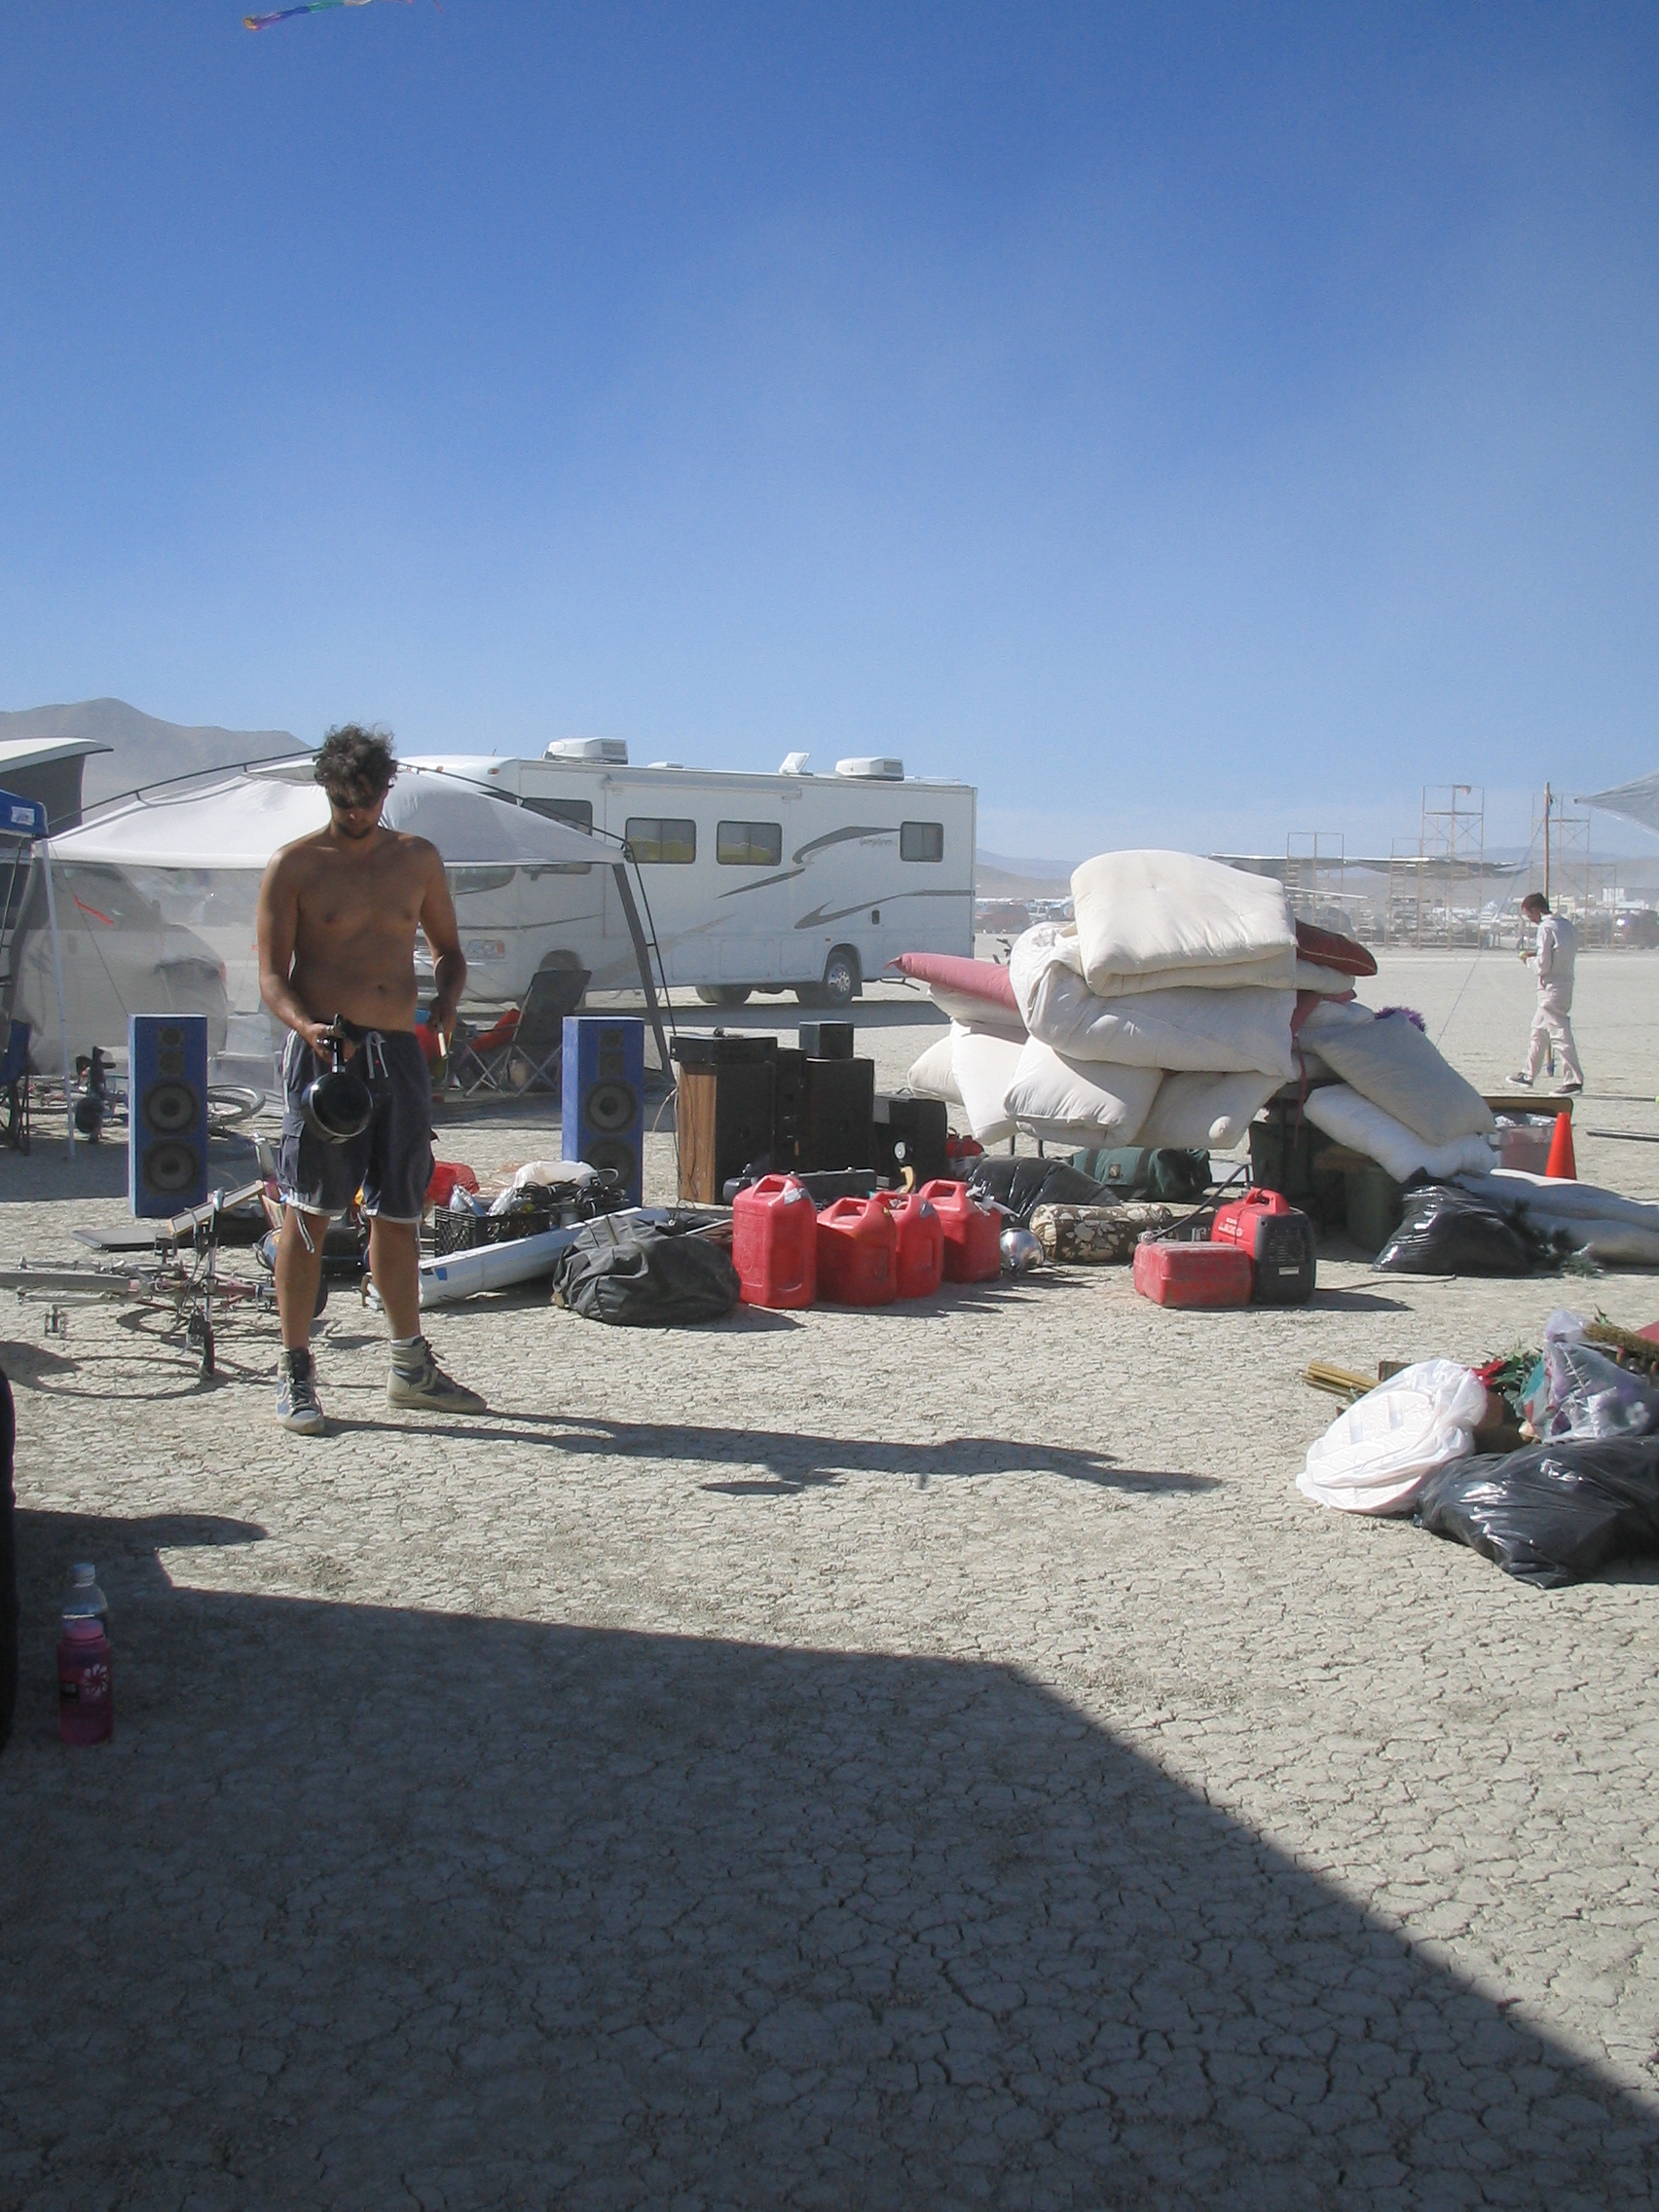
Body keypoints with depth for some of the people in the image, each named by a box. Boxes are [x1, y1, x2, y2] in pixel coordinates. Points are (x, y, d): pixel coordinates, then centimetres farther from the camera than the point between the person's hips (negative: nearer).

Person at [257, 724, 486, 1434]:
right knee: (308, 1210, -4)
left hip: (399, 1050, 4)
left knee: (397, 1211, 11)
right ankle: (295, 1374, 4)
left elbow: (447, 949, 20)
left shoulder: (417, 859, 12)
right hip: (322, 1049, -4)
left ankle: (411, 1365, 23)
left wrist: (446, 1000, -2)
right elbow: (271, 974, -4)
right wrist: (304, 1025, -25)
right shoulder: (294, 866, 0)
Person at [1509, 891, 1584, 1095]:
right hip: (1565, 984, 9)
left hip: (1551, 987, -9)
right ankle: (1528, 1075, 28)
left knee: (1559, 1033, -9)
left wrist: (1529, 959, 1)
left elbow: (1544, 964, -19)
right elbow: (1572, 952, 16)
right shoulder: (1567, 925, 10)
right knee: (1538, 1030, 19)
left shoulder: (1545, 928, -16)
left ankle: (1574, 1080, -11)